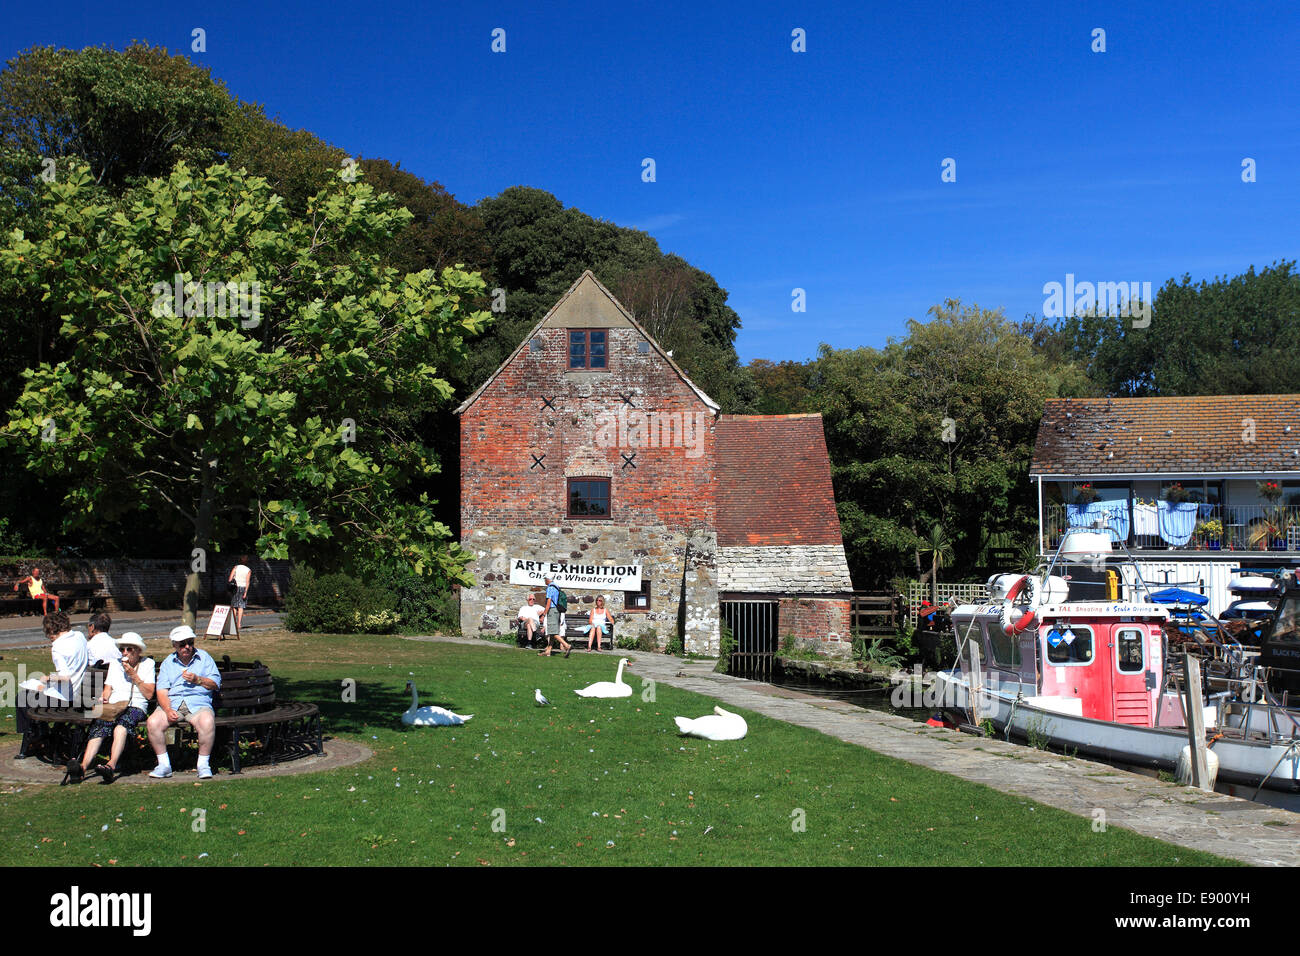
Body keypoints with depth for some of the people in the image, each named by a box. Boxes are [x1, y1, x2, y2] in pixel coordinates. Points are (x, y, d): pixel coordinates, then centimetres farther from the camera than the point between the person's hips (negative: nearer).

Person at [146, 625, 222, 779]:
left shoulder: (204, 658, 13)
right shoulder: (168, 663, 16)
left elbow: (215, 684, 8)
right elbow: (161, 691, 4)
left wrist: (197, 680, -9)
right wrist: (168, 710, -14)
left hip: (199, 704, -2)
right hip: (172, 703, 2)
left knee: (207, 722, -35)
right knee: (152, 723, -26)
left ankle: (203, 764, -20)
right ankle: (164, 765, -12)